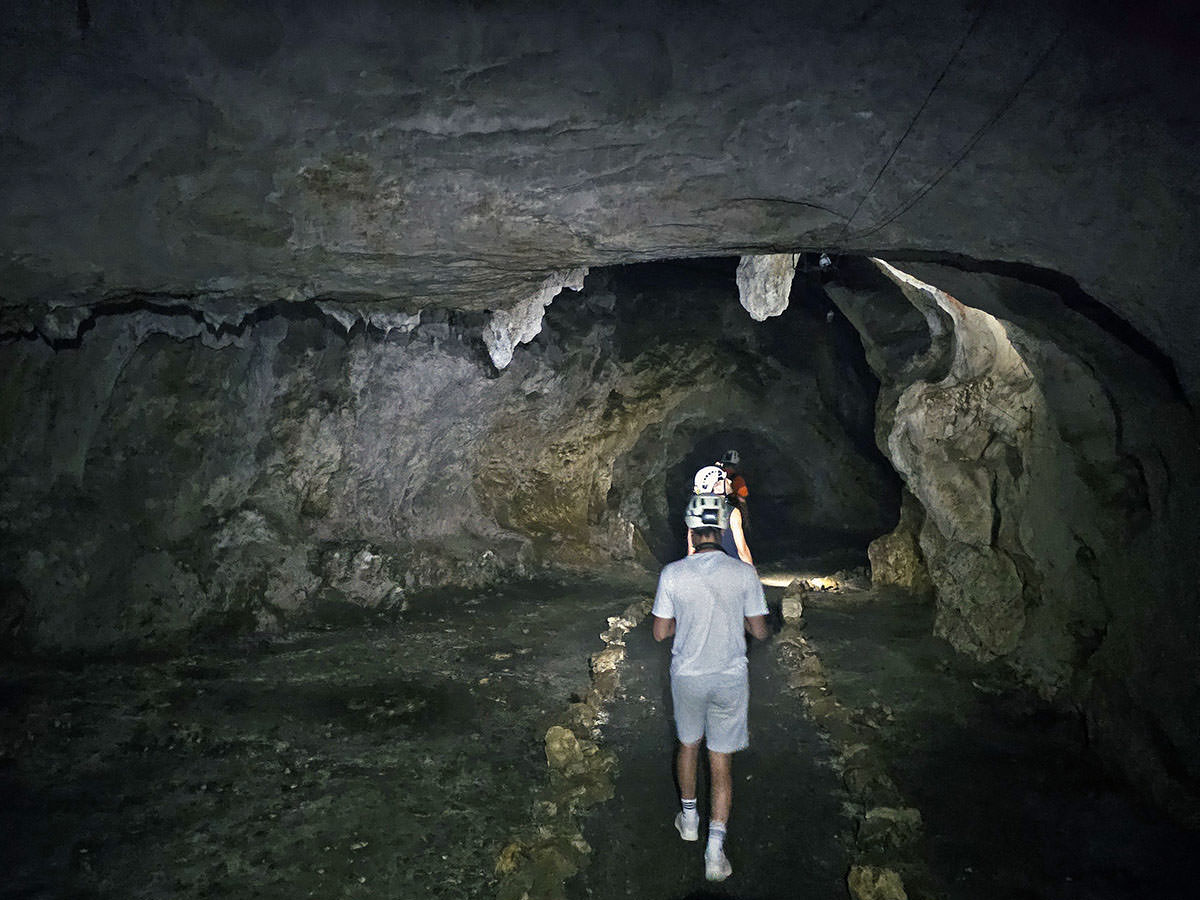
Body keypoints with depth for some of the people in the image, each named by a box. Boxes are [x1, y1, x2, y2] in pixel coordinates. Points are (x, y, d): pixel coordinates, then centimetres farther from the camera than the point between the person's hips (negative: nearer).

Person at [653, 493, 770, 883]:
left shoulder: (672, 573, -14)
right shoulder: (744, 573, -13)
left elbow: (660, 632, -6)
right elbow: (760, 630, -5)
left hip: (687, 675, 1)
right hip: (731, 677, 0)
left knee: (688, 743, 24)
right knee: (722, 761, 10)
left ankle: (689, 817, 42)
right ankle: (715, 849, 9)